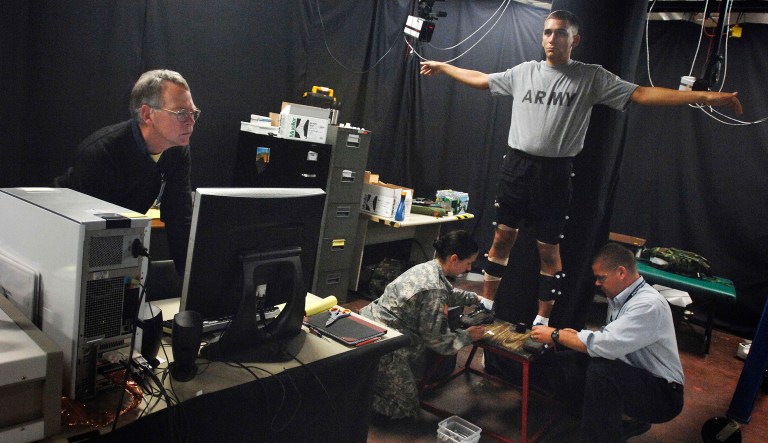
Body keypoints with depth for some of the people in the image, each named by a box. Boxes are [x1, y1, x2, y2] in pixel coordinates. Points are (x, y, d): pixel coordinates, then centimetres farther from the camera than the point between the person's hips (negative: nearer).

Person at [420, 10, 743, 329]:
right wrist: (441, 66, 23)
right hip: (516, 165, 3)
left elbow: (640, 94, -6)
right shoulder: (524, 72, 9)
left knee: (548, 249, 4)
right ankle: (485, 305, 23)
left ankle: (542, 320, 17)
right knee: (502, 237, 8)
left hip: (554, 173, -2)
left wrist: (705, 96, -14)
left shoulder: (591, 77, 0)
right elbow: (481, 80, 19)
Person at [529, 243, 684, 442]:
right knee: (565, 360, -4)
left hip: (662, 394, -9)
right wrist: (577, 336, -7)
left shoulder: (649, 305, -25)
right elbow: (610, 341, 11)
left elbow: (605, 345, -33)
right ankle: (614, 425, 11)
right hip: (633, 376, 9)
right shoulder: (619, 299, 3)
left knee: (600, 369, -34)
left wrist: (556, 335, -21)